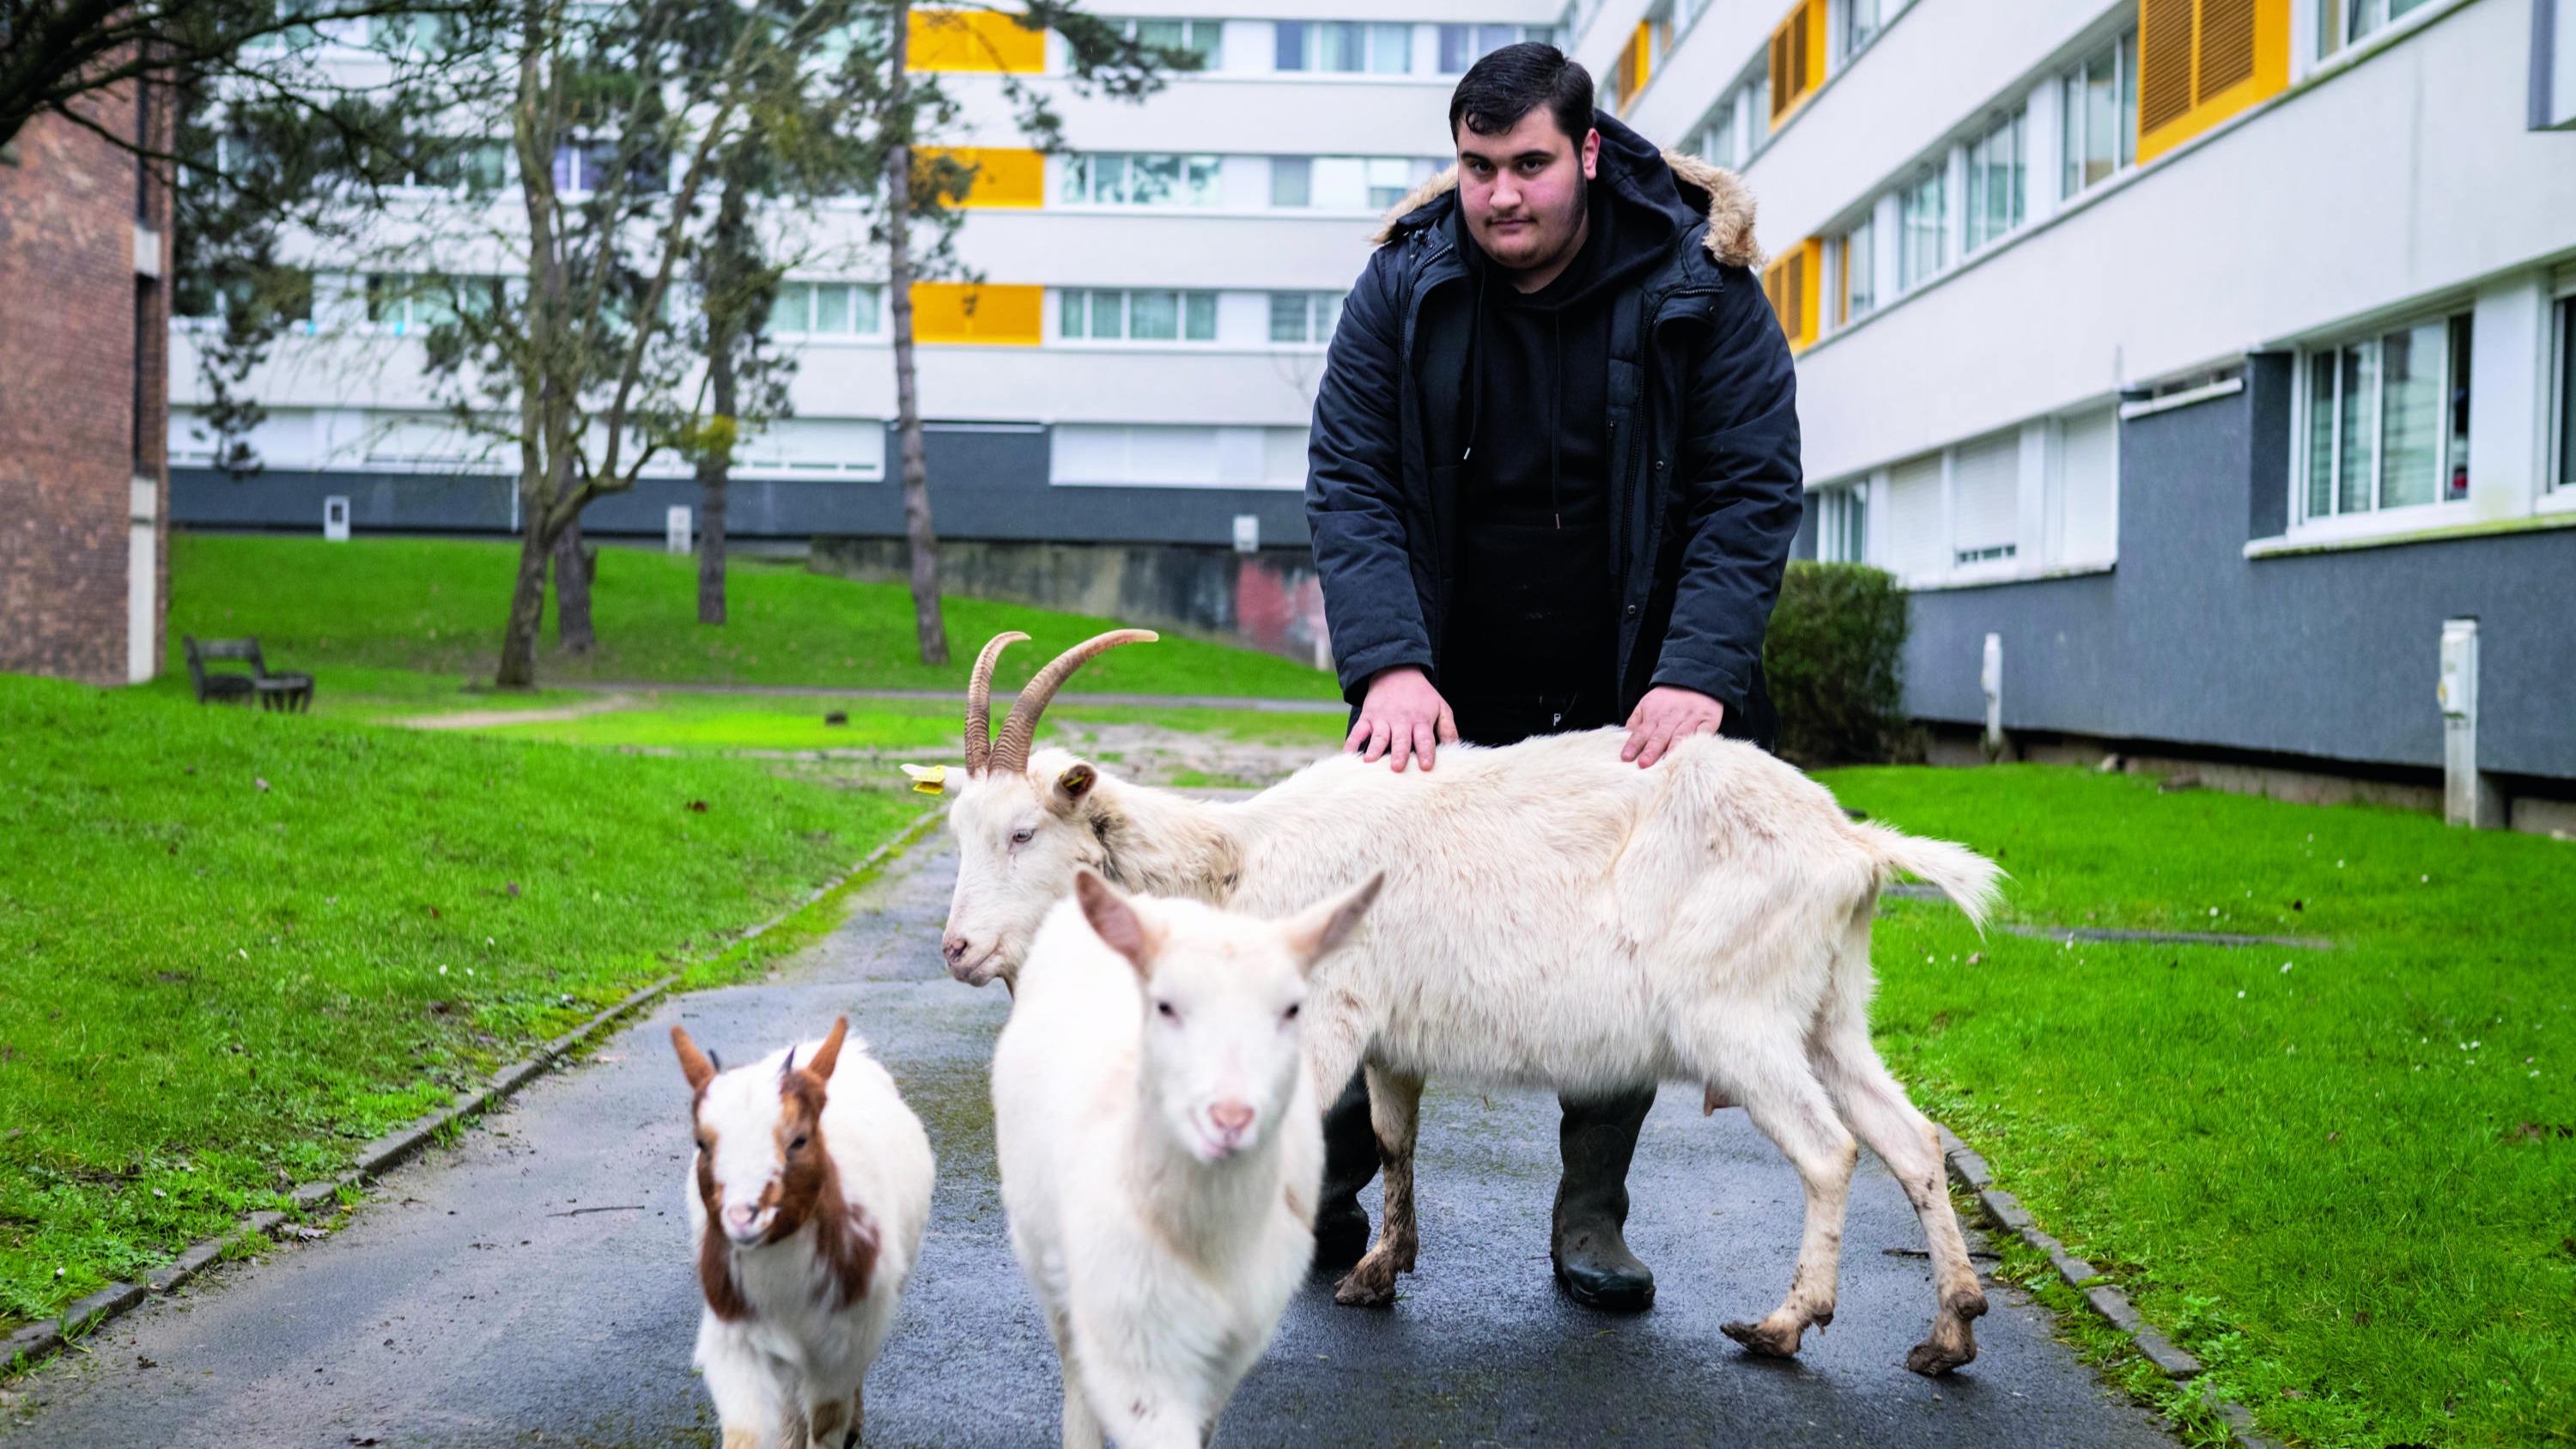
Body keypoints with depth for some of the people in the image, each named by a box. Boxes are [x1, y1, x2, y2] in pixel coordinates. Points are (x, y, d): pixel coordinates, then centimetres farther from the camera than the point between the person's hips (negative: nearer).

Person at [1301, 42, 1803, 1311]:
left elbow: (1753, 491, -13)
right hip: (1451, 694, 1)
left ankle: (1591, 1213, 17)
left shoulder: (1698, 285, -11)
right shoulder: (1404, 286, -7)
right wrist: (1390, 662, -26)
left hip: (1631, 695, 0)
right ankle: (1329, 1185, 17)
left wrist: (1698, 672, -26)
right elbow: (1347, 484, -11)